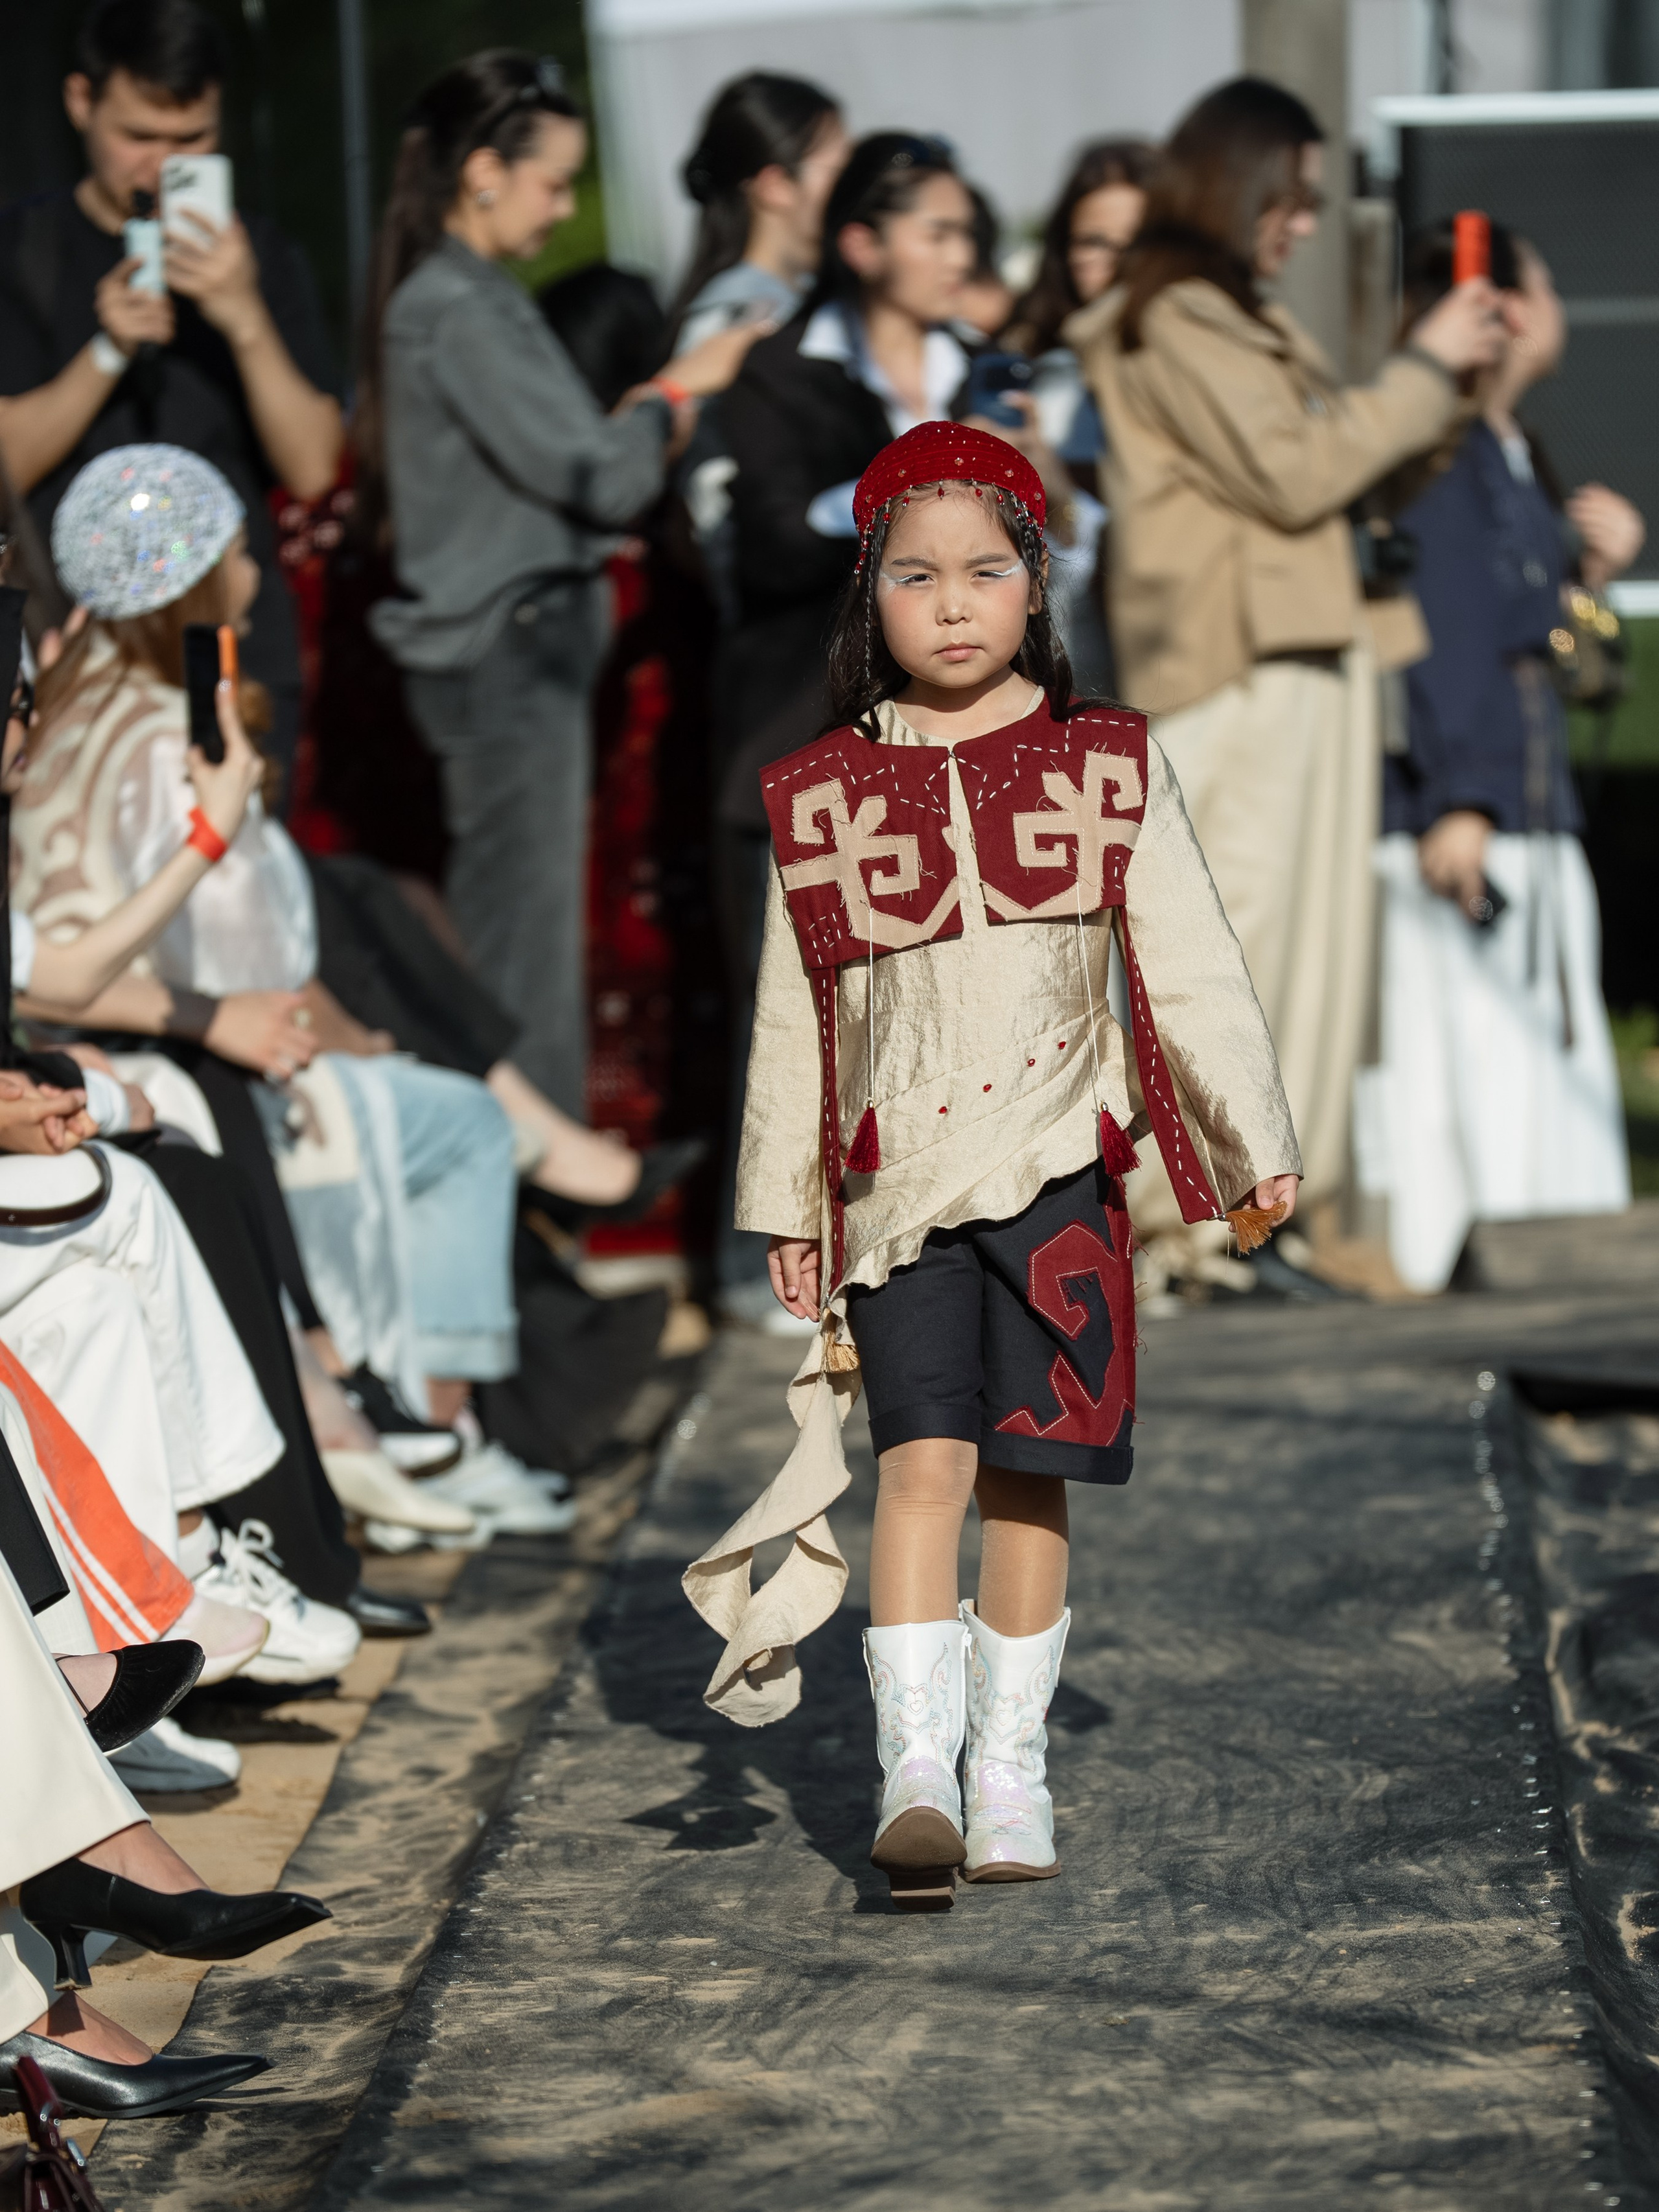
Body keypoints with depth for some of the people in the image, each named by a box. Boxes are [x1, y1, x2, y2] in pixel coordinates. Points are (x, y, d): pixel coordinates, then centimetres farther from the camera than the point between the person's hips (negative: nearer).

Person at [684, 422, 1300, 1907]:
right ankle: (917, 1772, -16)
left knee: (1031, 1471, 4)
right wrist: (785, 1209, 13)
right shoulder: (820, 796, 7)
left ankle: (1011, 1764, 16)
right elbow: (792, 1016, 12)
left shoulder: (1109, 768, 5)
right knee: (924, 1459, -12)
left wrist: (1253, 1145, 4)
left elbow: (1191, 967, 7)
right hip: (897, 1177, 0)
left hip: (1058, 1164, 0)